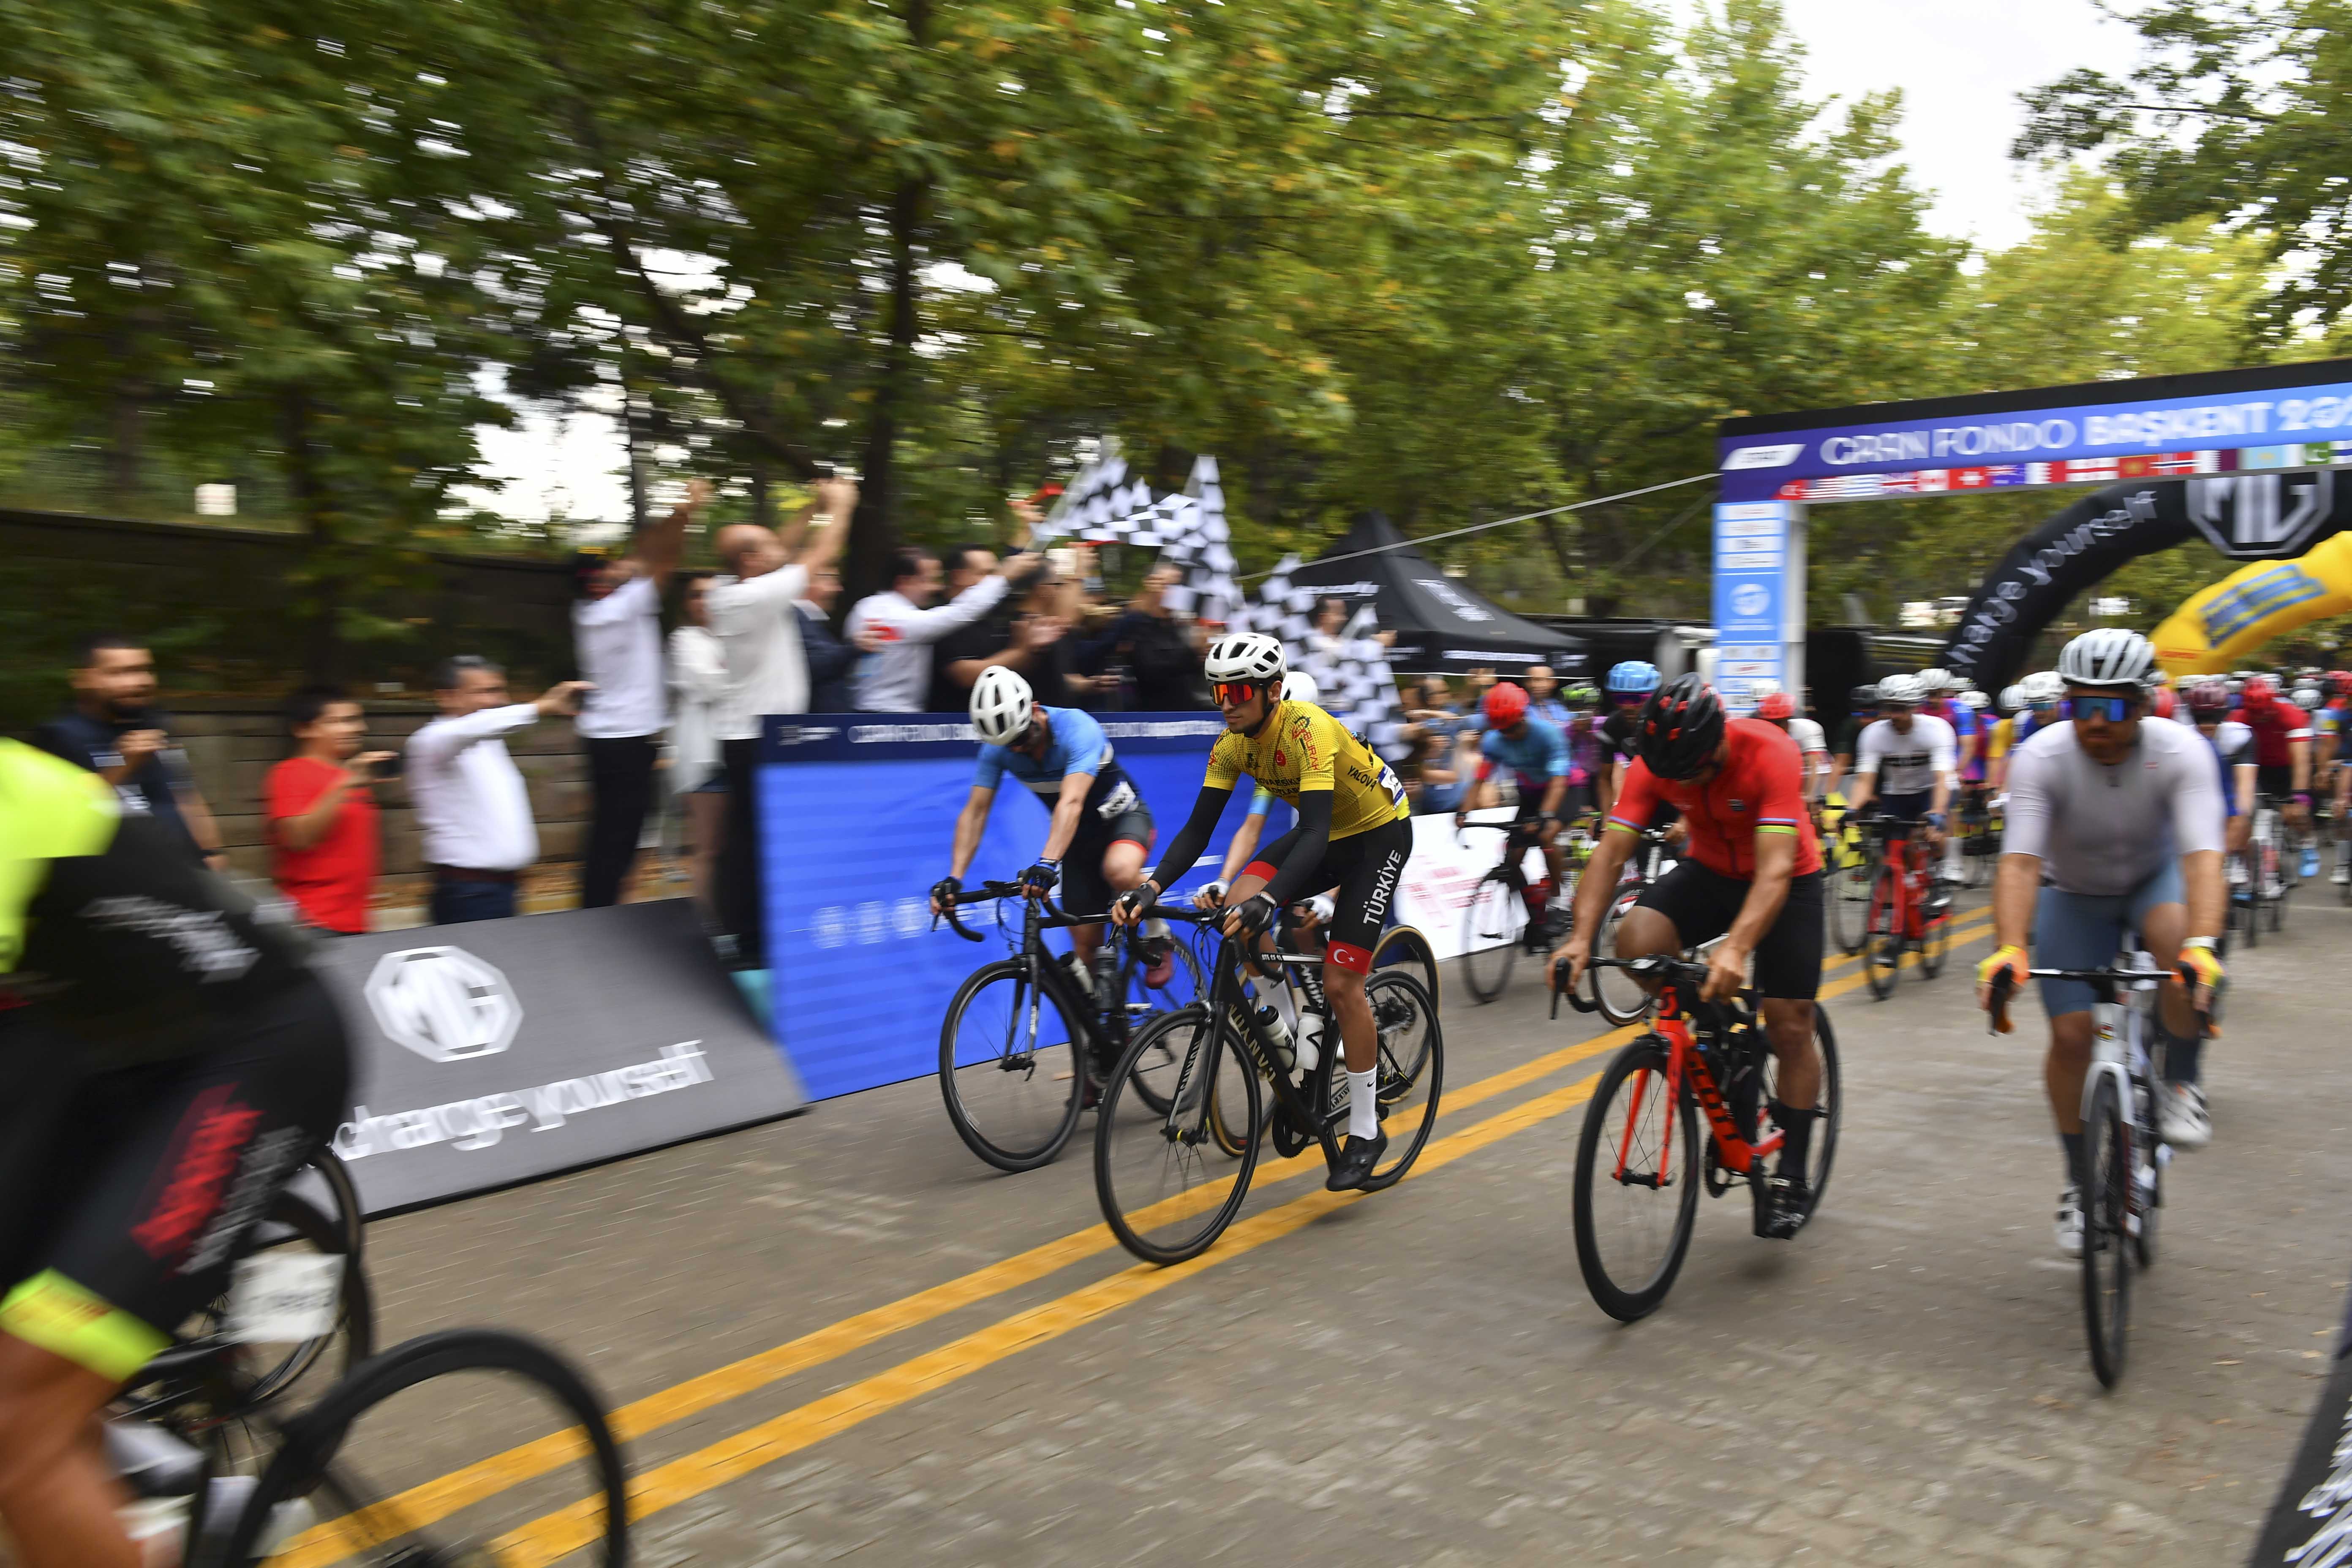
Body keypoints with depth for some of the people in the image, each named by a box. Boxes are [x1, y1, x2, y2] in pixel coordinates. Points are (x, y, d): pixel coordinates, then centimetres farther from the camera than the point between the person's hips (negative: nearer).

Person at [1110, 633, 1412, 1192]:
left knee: (1340, 984, -13)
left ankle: (1365, 1131, 4)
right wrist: (1151, 887, -28)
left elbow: (1316, 832, -41)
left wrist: (1267, 901, -54)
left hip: (1380, 832, -6)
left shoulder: (1308, 730, -32)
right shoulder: (1232, 743, -12)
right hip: (1324, 832, 6)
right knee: (1238, 907, -20)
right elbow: (1199, 828, -13)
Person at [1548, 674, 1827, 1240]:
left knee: (1791, 1027, -6)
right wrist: (1580, 938, -39)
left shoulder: (1770, 754, -33)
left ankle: (1792, 1178, 11)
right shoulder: (1655, 763, -22)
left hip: (1785, 879, -3)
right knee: (1635, 940, -25)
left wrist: (1736, 949, -55)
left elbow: (1775, 868, -41)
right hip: (1709, 870, 3)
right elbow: (1610, 854, -24)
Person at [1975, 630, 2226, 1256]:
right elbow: (2020, 862, -35)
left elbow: (2202, 856, -38)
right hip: (2074, 894, 0)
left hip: (2154, 878, 0)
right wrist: (2008, 949, -50)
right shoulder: (2040, 758, -27)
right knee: (2072, 1033, -10)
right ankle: (2080, 1184, 10)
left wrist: (2202, 946, -54)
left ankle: (2180, 1087, -11)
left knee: (2179, 940, -35)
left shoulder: (2181, 752, -27)